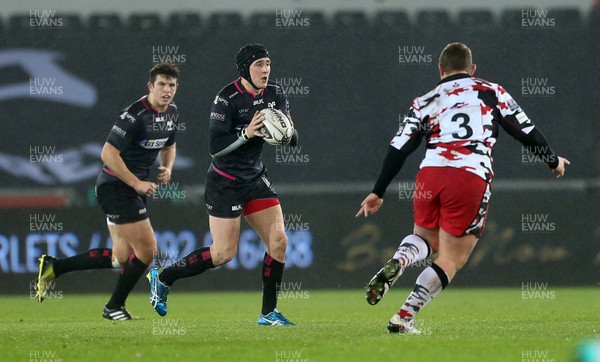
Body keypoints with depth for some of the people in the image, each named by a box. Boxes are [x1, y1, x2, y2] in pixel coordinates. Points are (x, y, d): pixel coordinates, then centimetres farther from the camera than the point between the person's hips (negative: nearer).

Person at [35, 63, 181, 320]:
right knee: (147, 250, -10)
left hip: (133, 188, 9)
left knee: (121, 259, 9)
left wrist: (167, 168, 4)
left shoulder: (171, 112, 7)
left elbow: (168, 146, 26)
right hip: (116, 186, -9)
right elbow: (108, 153, -24)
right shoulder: (135, 114, -21)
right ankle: (115, 307, 7)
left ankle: (53, 267, 17)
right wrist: (136, 183, -21)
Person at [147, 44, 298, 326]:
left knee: (278, 239, -5)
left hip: (255, 178, 6)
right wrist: (247, 133, -33)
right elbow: (215, 147, -22)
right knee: (224, 253, -7)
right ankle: (162, 278, 12)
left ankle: (268, 313, 3)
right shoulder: (227, 98, -18)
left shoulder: (275, 95, 1)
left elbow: (293, 139, 2)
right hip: (225, 183, -6)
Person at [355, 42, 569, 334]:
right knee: (451, 260, 7)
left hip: (431, 172, 3)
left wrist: (377, 193, 19)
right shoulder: (492, 92, 15)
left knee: (425, 238, 28)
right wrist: (553, 161, 32)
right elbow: (527, 132, 16)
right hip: (473, 178, -3)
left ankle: (396, 263, -6)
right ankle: (403, 318, -3)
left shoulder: (424, 102, 19)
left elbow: (398, 150, 13)